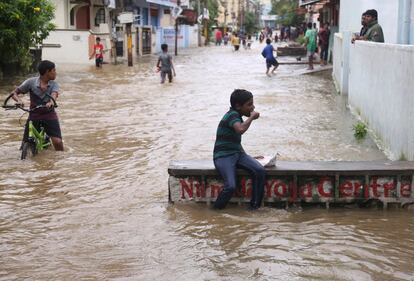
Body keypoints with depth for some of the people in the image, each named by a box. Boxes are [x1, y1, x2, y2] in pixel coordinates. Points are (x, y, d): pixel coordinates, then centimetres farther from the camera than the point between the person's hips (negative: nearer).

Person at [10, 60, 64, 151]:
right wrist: (19, 100, -26)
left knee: (58, 142, -17)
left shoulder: (54, 84, -4)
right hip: (34, 116, 0)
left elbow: (54, 94, -25)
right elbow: (14, 93, -3)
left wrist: (51, 102, -49)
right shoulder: (31, 82, -7)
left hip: (49, 116, 0)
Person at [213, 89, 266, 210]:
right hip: (223, 156, -8)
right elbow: (241, 129, -35)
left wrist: (245, 156, 17)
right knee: (231, 186, -28)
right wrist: (252, 117, -18)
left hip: (237, 153, 8)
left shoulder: (237, 116, 16)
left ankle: (255, 206, -8)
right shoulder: (232, 115, -12)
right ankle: (217, 210, -4)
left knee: (260, 171, -16)